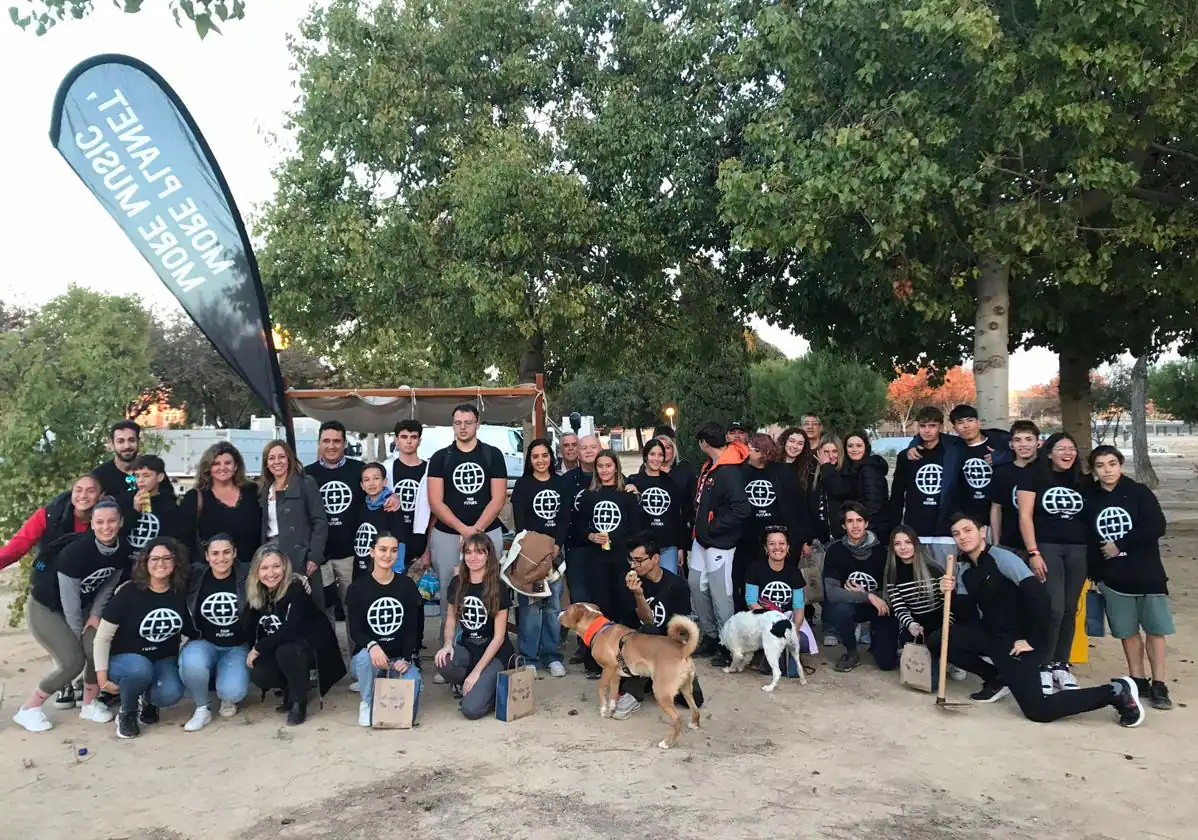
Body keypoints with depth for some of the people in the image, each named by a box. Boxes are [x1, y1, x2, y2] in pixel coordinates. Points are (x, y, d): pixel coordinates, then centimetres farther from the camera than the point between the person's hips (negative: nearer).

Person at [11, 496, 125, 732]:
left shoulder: (120, 552, -13)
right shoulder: (76, 551, -31)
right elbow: (69, 598, -24)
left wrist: (95, 614, -8)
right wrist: (77, 634, -16)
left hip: (80, 607, 5)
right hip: (45, 607, -5)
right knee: (72, 662, -17)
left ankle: (90, 704, 6)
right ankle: (28, 709, 3)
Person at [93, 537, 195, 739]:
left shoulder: (181, 593, -5)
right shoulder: (128, 593, -15)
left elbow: (191, 631, 9)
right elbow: (103, 637, -11)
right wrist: (102, 677, -15)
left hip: (164, 661, 2)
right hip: (124, 659, -2)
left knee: (171, 694, -29)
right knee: (140, 669, -39)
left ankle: (147, 700, 9)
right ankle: (127, 713, -7)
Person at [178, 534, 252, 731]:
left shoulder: (247, 576, -8)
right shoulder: (194, 576, -5)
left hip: (237, 647, -1)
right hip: (203, 643, 1)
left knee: (233, 692, -26)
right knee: (192, 662, -35)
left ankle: (227, 698, 16)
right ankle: (202, 710, -7)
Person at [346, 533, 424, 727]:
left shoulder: (407, 585, 2)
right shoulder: (357, 588, -2)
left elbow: (412, 628, 0)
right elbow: (354, 631, -8)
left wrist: (407, 659, -17)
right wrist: (372, 645, -30)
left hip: (401, 658, 0)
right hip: (367, 657, 0)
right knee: (365, 656, -38)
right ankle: (367, 704, -9)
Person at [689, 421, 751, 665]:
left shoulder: (729, 472, -21)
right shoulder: (708, 466, 7)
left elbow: (742, 509, -27)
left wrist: (713, 528, -19)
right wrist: (699, 526, 11)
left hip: (719, 543, -9)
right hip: (701, 539, 9)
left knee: (720, 594, -2)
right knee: (697, 586, 14)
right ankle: (710, 637, 27)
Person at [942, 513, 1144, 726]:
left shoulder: (1001, 557, -15)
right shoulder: (963, 568, 7)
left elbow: (1038, 595, -24)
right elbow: (967, 618, 5)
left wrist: (1034, 641, -20)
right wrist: (952, 593, -12)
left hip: (1017, 640, -7)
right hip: (991, 636, 7)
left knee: (1038, 711, -16)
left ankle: (1114, 692, 1)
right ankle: (996, 680, 9)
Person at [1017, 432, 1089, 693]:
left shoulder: (1082, 482, 11)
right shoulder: (1034, 476, -1)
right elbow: (1025, 516, -6)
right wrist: (1033, 553, -12)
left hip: (1079, 550, 4)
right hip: (1047, 548, -4)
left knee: (1070, 610, 5)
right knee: (1054, 608, -13)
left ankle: (1061, 666, 16)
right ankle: (1043, 666, -1)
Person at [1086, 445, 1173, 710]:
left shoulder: (1139, 492, -5)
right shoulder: (1090, 501, 3)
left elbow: (1157, 527, -16)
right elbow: (1089, 540, 4)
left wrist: (1120, 545, -15)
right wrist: (1094, 574, 1)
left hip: (1148, 574, -2)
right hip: (1113, 578, 2)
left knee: (1155, 629, 3)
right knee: (1128, 631, 10)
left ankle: (1159, 685, 12)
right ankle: (1138, 681, 21)